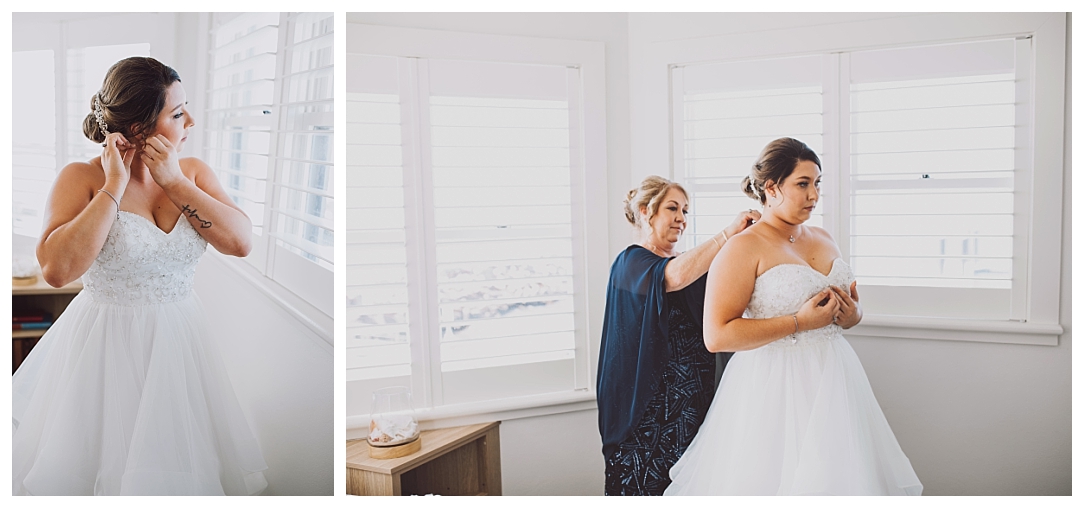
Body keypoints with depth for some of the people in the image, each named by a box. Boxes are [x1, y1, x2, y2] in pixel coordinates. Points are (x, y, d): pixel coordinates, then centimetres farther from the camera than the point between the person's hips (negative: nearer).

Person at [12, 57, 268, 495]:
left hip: (179, 340, 4)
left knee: (177, 463, 16)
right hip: (105, 345, -3)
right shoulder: (82, 178, -13)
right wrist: (114, 188, -23)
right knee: (105, 466, 13)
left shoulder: (193, 172, -2)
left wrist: (175, 182, -17)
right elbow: (56, 270, -26)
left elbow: (241, 242, -13)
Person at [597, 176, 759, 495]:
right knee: (649, 485, -3)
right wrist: (728, 233, -25)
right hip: (650, 405, -6)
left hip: (695, 402, 6)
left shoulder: (688, 264, 17)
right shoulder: (630, 263, -5)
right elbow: (676, 276, -27)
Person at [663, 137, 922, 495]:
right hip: (775, 387, -7)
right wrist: (799, 321, -19)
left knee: (836, 475, 11)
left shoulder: (822, 239, 13)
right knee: (778, 477, -1)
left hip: (832, 381, 7)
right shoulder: (744, 247, -11)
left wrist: (852, 314, 0)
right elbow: (717, 336, -20)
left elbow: (848, 313, 26)